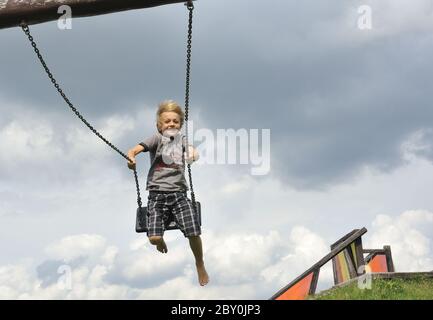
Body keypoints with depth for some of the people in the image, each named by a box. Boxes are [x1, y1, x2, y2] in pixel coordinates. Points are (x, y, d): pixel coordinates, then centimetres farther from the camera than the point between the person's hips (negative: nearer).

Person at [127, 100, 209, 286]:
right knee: (154, 238, -16)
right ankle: (161, 241, 25)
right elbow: (136, 149, -14)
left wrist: (193, 154, 1)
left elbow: (191, 155, 27)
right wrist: (131, 158, -38)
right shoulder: (158, 138, -1)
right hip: (157, 193, -3)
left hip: (178, 193, 3)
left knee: (193, 232, -13)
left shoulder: (182, 140, 13)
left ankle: (200, 265, 16)